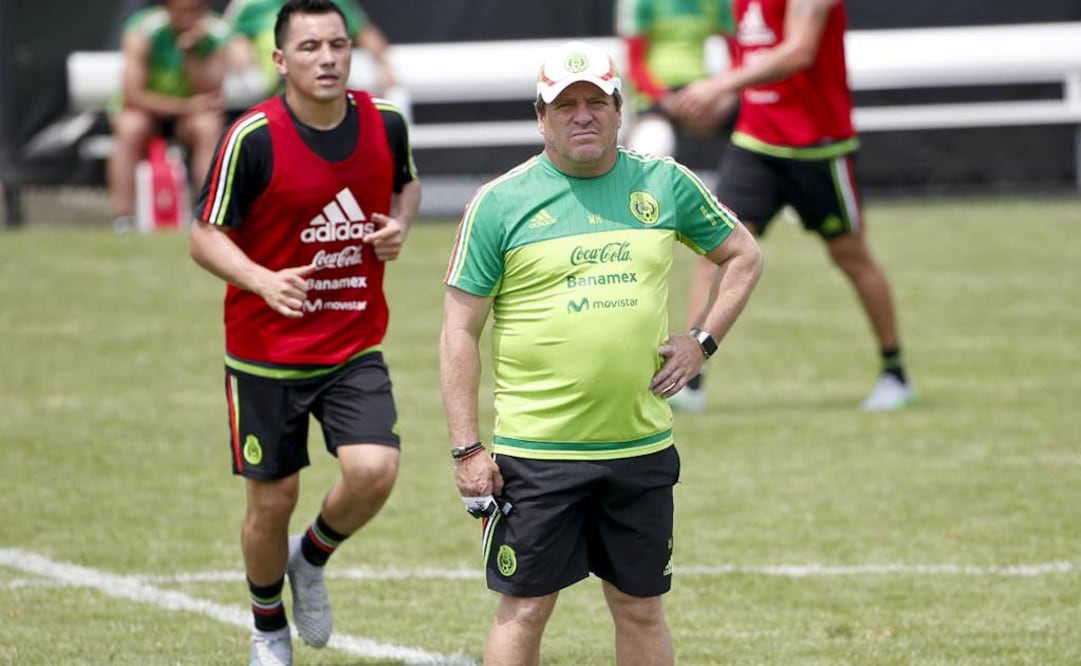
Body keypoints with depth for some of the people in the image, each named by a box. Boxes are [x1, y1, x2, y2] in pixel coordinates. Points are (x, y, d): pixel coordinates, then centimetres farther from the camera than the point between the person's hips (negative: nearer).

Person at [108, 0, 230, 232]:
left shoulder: (216, 32, -13)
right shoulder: (143, 29, -19)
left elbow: (210, 94, -18)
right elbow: (132, 94, -20)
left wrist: (191, 53, -32)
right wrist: (185, 105, -25)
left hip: (189, 118, 1)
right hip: (147, 110, -1)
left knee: (208, 126, -31)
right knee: (130, 126, -34)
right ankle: (122, 219, -31)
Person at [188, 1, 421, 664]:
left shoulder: (385, 122, -3)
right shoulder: (252, 137, -15)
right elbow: (206, 236, -10)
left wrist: (399, 225, -4)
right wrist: (264, 280, -28)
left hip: (356, 347, 2)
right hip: (266, 353, -2)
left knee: (373, 472, -18)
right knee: (273, 501, 6)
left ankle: (312, 559, 16)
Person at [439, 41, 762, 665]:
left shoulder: (665, 184, 5)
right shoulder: (499, 203, -4)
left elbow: (744, 255, 20)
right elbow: (460, 332, -2)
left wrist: (703, 342, 6)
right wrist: (467, 450, -8)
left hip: (643, 446, 3)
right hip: (536, 451, -3)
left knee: (641, 608, 9)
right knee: (525, 609, -1)